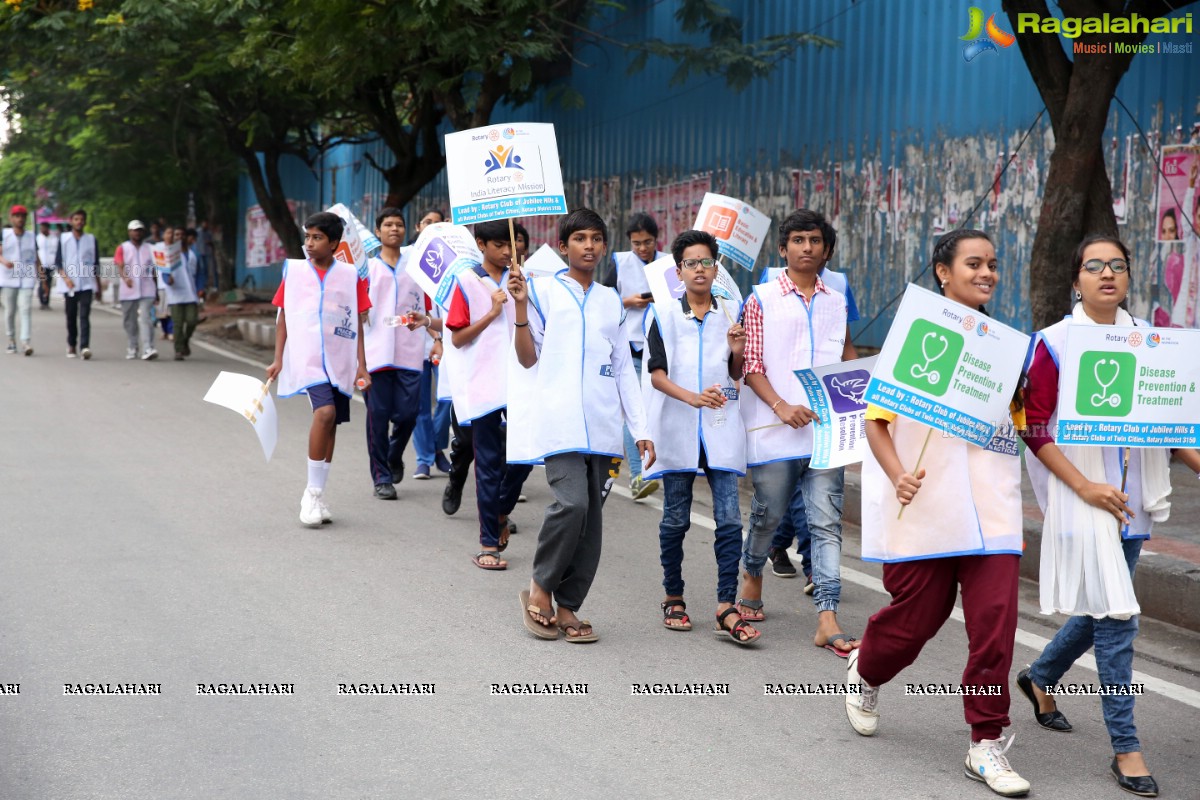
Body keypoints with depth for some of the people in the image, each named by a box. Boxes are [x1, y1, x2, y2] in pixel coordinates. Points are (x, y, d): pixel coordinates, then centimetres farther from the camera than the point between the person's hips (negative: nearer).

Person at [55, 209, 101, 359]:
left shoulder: (91, 240, 8)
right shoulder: (63, 239, 5)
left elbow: (96, 264, 12)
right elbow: (58, 263, 2)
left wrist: (99, 285, 13)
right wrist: (66, 278, -13)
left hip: (87, 285, -1)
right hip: (69, 285, 1)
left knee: (84, 316, -12)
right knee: (71, 317, 8)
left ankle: (85, 347, -21)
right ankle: (71, 345, 24)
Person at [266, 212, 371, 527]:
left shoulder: (351, 276, 4)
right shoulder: (293, 270, 4)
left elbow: (357, 324, 7)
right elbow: (283, 317, 8)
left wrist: (362, 366, 3)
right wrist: (278, 359, 3)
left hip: (339, 361, 3)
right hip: (306, 357, -2)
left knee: (330, 423, 7)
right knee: (325, 412, -22)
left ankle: (317, 496, 21)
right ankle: (313, 492, -11)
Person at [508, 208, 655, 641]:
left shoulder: (611, 300, 17)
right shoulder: (543, 290, 4)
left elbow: (624, 369, 18)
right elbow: (528, 360, 2)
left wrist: (641, 429, 11)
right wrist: (521, 308, -11)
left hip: (600, 424, 5)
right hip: (558, 419, -5)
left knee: (592, 516, 2)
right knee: (572, 501, -21)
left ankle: (567, 606, 11)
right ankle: (540, 586, 0)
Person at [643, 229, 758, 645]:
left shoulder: (731, 314, 9)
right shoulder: (664, 315, 1)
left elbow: (736, 377, 14)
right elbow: (656, 374, -6)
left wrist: (737, 353, -8)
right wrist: (692, 397, -22)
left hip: (721, 428, 1)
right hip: (677, 428, -1)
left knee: (730, 519, -6)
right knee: (676, 520, 7)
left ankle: (726, 607, -4)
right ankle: (673, 598, 22)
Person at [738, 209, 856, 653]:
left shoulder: (836, 302, 13)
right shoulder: (763, 299, 2)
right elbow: (752, 365, -2)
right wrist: (781, 406, -15)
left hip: (827, 428, 2)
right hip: (775, 428, -2)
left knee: (826, 522, -4)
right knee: (768, 513, 9)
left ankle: (827, 619, -6)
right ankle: (753, 575, 39)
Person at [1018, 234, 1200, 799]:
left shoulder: (1146, 338, 5)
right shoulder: (1055, 343, -8)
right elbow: (1033, 430, -9)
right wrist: (1084, 486, -15)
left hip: (1133, 497, 6)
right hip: (1083, 496, -6)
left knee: (1103, 609, 17)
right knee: (1116, 615, -7)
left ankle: (1040, 678, 43)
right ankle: (1125, 746, 1)